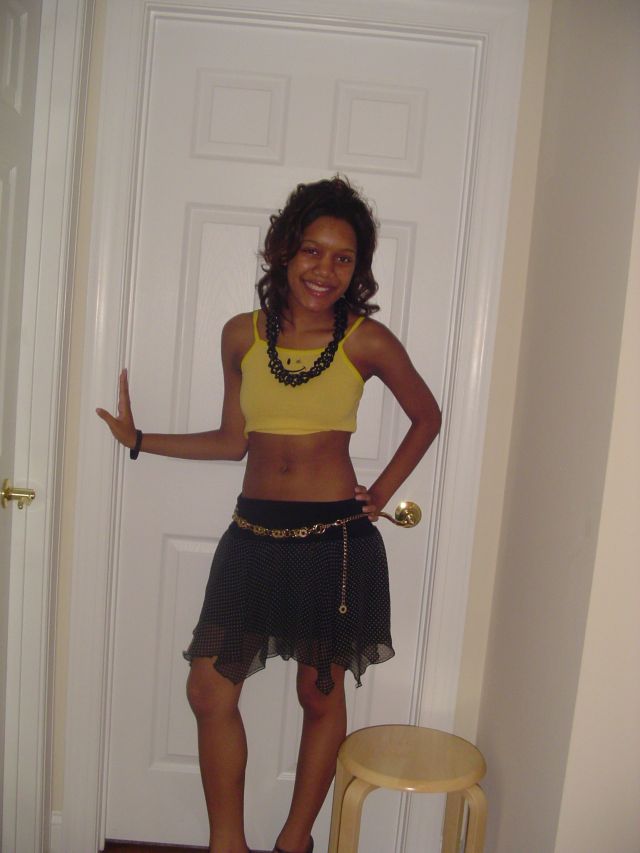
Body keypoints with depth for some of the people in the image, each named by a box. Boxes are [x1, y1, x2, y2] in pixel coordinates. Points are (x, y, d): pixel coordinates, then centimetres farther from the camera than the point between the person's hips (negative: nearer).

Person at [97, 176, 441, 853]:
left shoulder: (366, 341, -7)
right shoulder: (242, 335, 2)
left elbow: (426, 417, 8)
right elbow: (232, 440, 11)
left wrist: (382, 491, 1)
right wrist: (139, 439, 10)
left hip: (335, 540, -3)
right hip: (254, 536, 3)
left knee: (320, 695, 11)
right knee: (209, 690, 4)